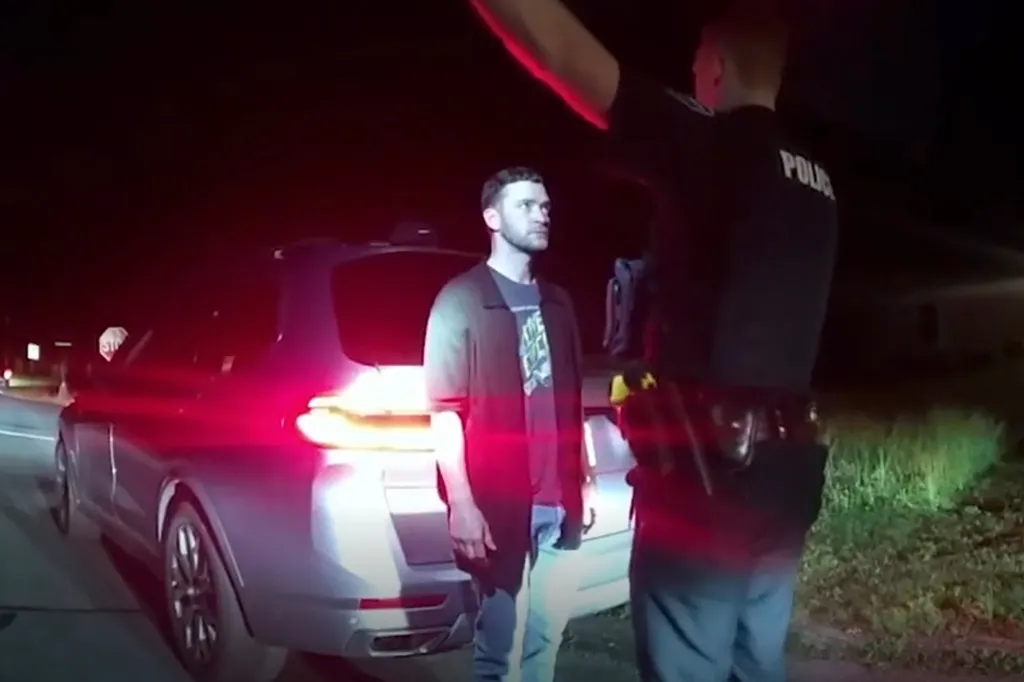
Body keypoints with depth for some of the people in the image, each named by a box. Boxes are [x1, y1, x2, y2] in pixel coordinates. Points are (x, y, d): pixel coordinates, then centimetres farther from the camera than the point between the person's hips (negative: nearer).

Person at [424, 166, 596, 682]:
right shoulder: (461, 300, -4)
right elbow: (445, 409, -10)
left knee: (547, 637, 13)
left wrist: (584, 482, 15)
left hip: (560, 503, 6)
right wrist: (461, 504, -16)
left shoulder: (557, 303, 14)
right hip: (498, 506, -5)